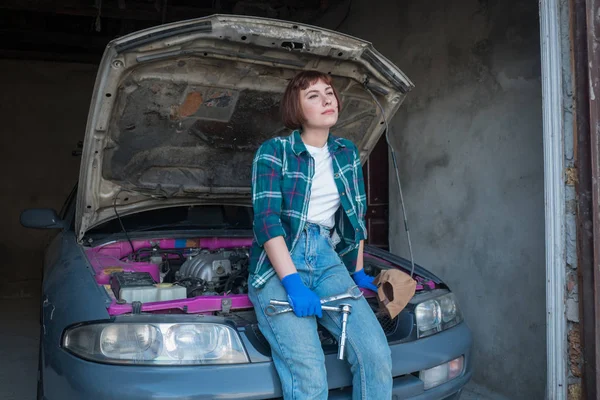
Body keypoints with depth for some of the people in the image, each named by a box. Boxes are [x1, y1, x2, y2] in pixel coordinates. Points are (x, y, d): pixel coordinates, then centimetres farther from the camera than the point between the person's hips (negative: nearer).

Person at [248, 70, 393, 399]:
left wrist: (358, 272, 19)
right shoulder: (273, 152, -2)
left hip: (327, 258, 5)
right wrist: (293, 284, -21)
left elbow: (356, 215, 22)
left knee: (376, 355, -13)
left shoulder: (347, 153, 14)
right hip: (278, 264, -5)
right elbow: (266, 221, -12)